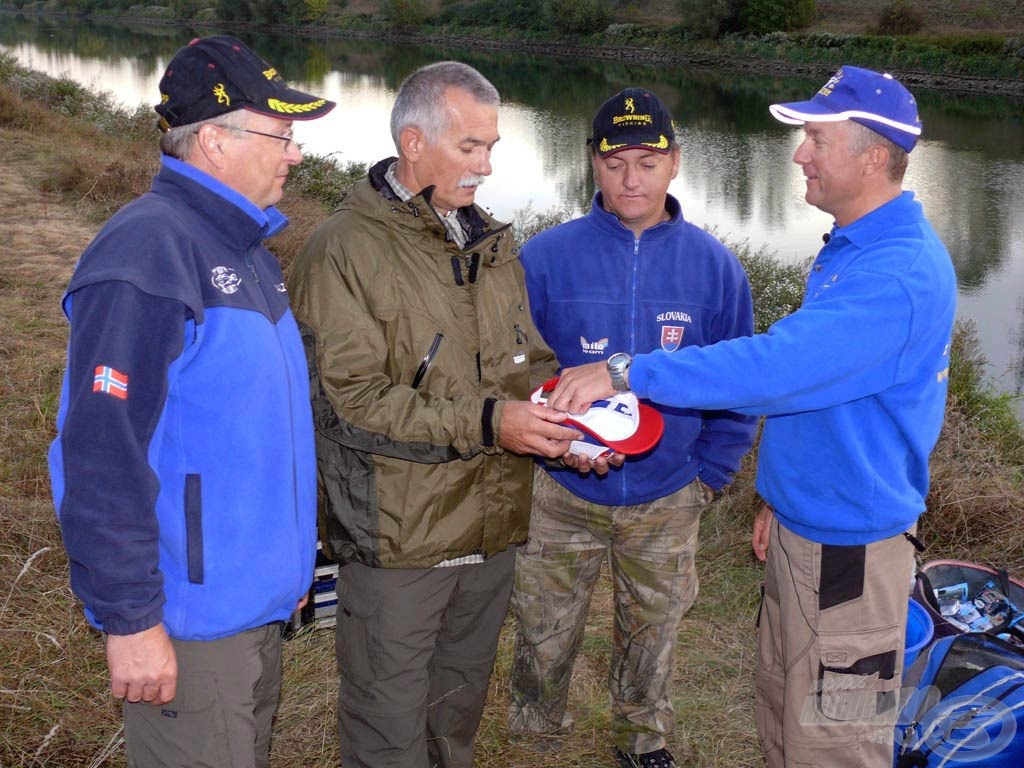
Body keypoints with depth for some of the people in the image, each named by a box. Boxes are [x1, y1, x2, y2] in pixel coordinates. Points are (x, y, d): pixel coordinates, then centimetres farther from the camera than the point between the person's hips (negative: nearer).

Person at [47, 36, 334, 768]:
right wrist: (129, 619, -21)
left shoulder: (245, 246, 10)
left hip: (260, 598, 9)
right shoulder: (146, 254, -20)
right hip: (188, 618, -9)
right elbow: (103, 453, -23)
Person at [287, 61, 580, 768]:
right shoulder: (346, 251, -13)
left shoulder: (489, 243, 11)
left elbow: (528, 359, 13)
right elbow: (355, 399, -20)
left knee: (460, 709, 23)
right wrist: (485, 423, -28)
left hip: (490, 526, 7)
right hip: (397, 535, -6)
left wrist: (569, 424, -8)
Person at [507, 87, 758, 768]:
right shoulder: (547, 258, -9)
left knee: (654, 631, 19)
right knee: (544, 635, 13)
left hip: (668, 502, 1)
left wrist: (709, 474, -2)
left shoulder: (714, 266, -5)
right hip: (560, 496, -1)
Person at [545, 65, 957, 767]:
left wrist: (626, 372, -31)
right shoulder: (854, 247, 10)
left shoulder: (900, 274, -25)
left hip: (850, 548, -10)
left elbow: (775, 366, -34)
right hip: (803, 523, 10)